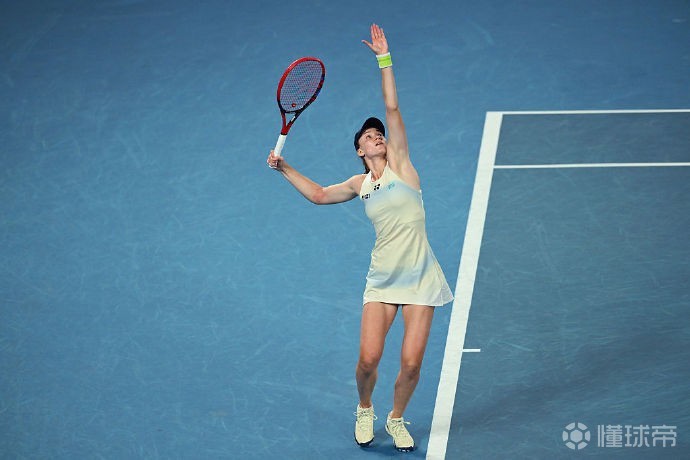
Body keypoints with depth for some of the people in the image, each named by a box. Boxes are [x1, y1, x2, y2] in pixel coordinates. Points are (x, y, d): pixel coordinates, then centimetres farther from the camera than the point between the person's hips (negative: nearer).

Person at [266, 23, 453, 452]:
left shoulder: (400, 164, 2)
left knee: (411, 362, -5)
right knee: (369, 358, -7)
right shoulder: (360, 184, 10)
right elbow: (319, 194, 21)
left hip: (420, 279, -2)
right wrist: (285, 168, 16)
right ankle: (365, 411, 23)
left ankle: (397, 420, 22)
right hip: (383, 280, 3)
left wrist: (384, 59, -7)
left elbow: (393, 109, -4)